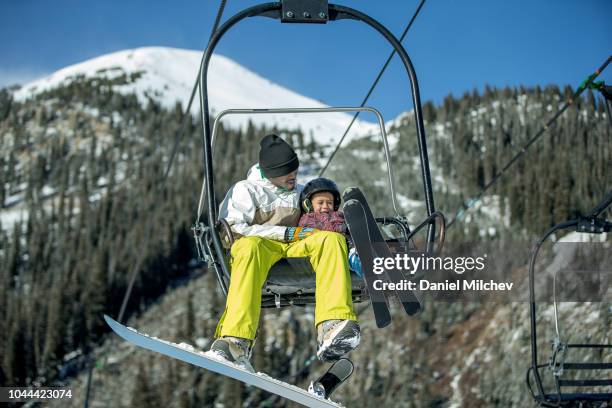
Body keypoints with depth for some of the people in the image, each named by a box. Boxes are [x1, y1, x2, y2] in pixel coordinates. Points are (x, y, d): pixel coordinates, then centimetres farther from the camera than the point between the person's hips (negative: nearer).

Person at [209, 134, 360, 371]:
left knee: (332, 239, -28)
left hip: (295, 245, 4)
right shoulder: (246, 190, 11)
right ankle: (235, 341, -54)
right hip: (260, 244, -4)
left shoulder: (302, 192, 27)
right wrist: (287, 233, -8)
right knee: (250, 246, -41)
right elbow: (233, 228, -5)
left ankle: (331, 331, -47)